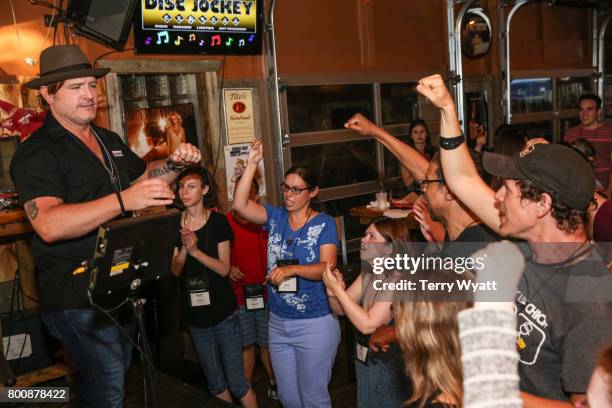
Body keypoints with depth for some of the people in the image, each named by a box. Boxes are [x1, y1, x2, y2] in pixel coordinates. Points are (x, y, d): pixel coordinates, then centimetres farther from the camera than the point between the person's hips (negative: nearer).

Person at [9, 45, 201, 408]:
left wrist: (174, 164, 3)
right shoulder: (37, 152, -17)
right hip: (77, 296, -8)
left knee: (106, 379, 24)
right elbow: (48, 225, -31)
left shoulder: (109, 140, 11)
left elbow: (141, 175, 25)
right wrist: (123, 200, -41)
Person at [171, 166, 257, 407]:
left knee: (237, 383, -1)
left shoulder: (218, 222, -8)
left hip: (224, 314, -3)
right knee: (215, 384, 16)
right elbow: (175, 271, 0)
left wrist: (196, 251, -22)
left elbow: (224, 269, -10)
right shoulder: (175, 224, 1)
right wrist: (184, 248, -17)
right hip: (195, 315, 4)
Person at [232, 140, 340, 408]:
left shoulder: (324, 224, -7)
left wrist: (293, 269, -35)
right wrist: (251, 164, -18)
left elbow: (327, 267, -19)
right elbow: (239, 205, -11)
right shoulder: (276, 217, 3)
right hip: (278, 323, 5)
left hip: (315, 324, -5)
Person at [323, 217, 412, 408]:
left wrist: (338, 289, -24)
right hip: (364, 361, 7)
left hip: (390, 368, -7)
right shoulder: (368, 273, 0)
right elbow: (341, 310, 6)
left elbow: (368, 325, -26)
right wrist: (332, 292, -15)